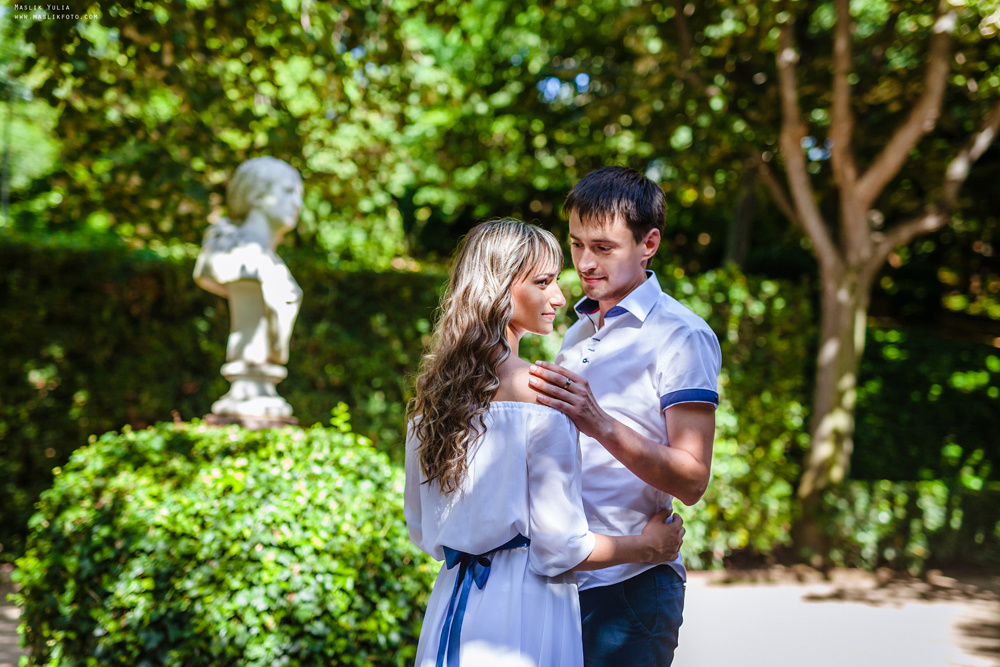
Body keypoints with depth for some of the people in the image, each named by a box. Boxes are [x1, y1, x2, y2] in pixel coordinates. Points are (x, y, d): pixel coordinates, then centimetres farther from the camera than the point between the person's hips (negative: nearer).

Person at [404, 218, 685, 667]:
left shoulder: (432, 386, 4)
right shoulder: (539, 390, -16)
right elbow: (560, 548, -15)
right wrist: (648, 547, 1)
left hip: (451, 600, 7)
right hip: (523, 612, -7)